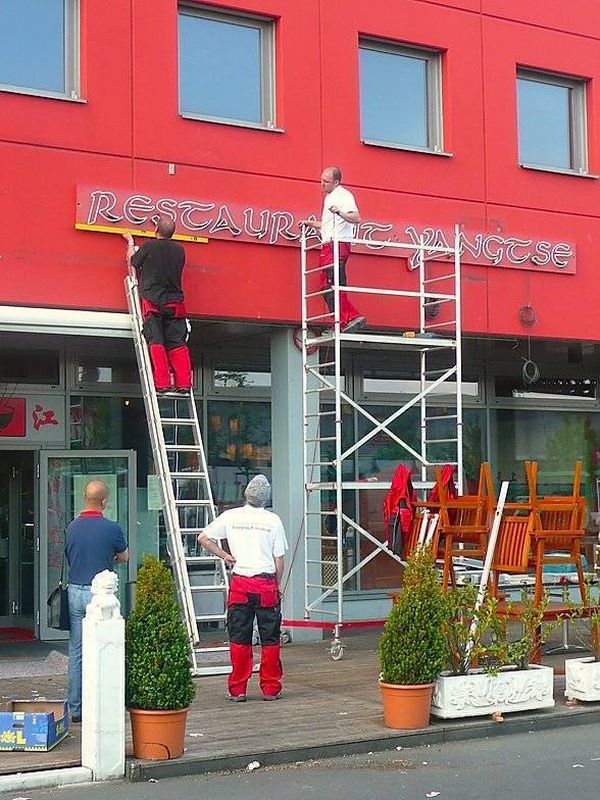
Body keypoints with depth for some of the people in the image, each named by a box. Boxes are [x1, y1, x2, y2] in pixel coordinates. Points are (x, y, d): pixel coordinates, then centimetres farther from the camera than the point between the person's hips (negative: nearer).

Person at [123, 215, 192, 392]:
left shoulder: (149, 246, -4)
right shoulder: (179, 250, 8)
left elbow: (132, 261, 11)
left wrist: (130, 242, 30)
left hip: (152, 300, -3)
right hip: (175, 302, 3)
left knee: (156, 343, -4)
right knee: (178, 345, 3)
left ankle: (162, 383, -11)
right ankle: (183, 383, -3)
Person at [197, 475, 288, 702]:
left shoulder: (231, 517, 1)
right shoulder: (273, 520, -1)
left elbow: (203, 538, 4)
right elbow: (279, 558, 1)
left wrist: (224, 555, 11)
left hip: (240, 584, 1)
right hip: (267, 583, -1)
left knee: (239, 638, 6)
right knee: (270, 638, 7)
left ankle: (238, 689, 8)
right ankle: (271, 688, 10)